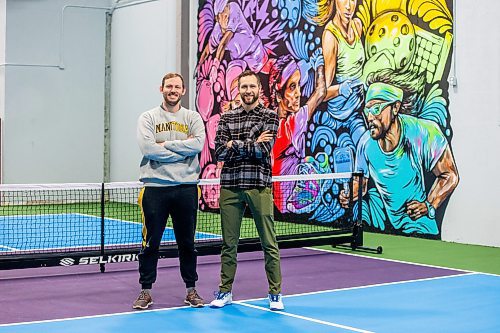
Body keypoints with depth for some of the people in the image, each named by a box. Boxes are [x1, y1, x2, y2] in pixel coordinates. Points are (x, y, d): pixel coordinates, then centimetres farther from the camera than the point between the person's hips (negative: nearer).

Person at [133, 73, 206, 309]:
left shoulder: (192, 118, 8)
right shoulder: (148, 118, 4)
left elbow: (198, 143, -10)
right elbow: (148, 148, -12)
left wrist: (166, 144, -11)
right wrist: (183, 150, -10)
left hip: (186, 187, 1)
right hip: (155, 187, -1)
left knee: (187, 242, 9)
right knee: (150, 242, 3)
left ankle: (191, 289, 20)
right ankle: (146, 291, 13)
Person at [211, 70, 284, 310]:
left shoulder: (269, 116, 3)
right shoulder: (226, 118, 10)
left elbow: (264, 150, -11)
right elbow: (220, 152, -2)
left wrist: (234, 144, -7)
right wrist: (252, 144, -9)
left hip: (258, 186, -2)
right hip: (230, 185, 2)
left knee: (269, 243, 1)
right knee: (228, 243, 8)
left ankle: (275, 293, 11)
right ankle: (225, 292, 18)